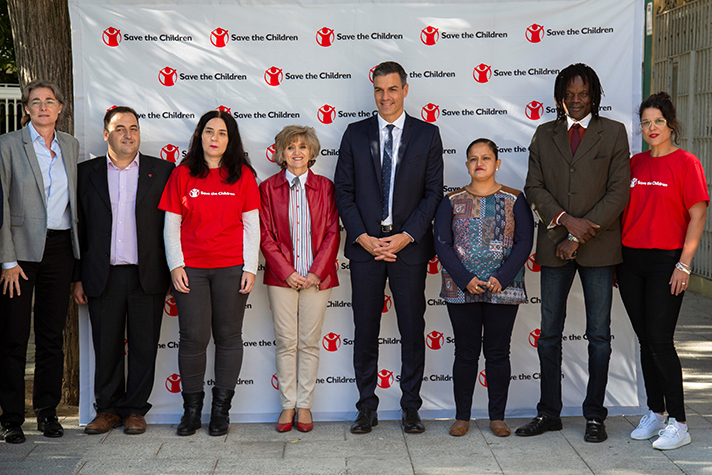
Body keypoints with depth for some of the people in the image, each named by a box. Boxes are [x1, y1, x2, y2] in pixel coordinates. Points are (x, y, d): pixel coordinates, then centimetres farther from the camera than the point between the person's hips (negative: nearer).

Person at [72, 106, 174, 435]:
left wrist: (173, 272, 0)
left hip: (147, 275, -1)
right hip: (103, 276, 1)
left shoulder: (162, 171, 5)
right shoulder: (87, 172, 8)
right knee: (106, 345, 6)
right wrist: (77, 277, 4)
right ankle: (108, 408, 20)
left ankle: (135, 409, 17)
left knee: (144, 346, 4)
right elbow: (79, 228, 8)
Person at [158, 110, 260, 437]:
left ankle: (221, 409, 13)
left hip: (231, 268, 0)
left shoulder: (243, 175, 6)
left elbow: (251, 225, 6)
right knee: (193, 337, -2)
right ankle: (192, 408, 11)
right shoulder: (182, 174, 7)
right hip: (190, 268, 0)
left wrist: (250, 268, -1)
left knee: (228, 336, 3)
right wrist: (175, 266, -1)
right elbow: (171, 224, 7)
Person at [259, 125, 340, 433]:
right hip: (281, 277, 0)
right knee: (286, 342, 2)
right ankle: (288, 405, 12)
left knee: (309, 342, 4)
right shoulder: (268, 188, 5)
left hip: (317, 277, 0)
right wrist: (287, 272, -8)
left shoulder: (325, 187, 6)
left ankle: (305, 405, 14)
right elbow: (266, 236, 1)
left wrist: (316, 272, -7)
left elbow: (332, 233, 2)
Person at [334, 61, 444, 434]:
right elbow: (343, 191, 5)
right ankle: (367, 406, 16)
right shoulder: (355, 134, 8)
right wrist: (363, 237, -7)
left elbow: (433, 192, 1)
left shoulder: (427, 135, 5)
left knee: (412, 329, 4)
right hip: (364, 246, 1)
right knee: (365, 329, 5)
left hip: (409, 246, -1)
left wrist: (406, 236, -10)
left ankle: (411, 407, 16)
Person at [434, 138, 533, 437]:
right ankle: (462, 416, 14)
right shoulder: (452, 202, 5)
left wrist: (501, 278, -14)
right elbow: (442, 244, 0)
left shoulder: (514, 200, 4)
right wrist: (465, 279, -13)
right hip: (461, 289, 0)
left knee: (498, 353, 5)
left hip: (503, 289, 0)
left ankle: (497, 416, 15)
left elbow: (524, 242, -2)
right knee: (466, 353, 4)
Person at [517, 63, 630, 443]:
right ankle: (549, 412, 17)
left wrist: (580, 236, -10)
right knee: (549, 333, 7)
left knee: (599, 335, 3)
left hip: (598, 247, -2)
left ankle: (594, 415, 13)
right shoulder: (544, 135, 12)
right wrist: (565, 219, -12)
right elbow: (534, 187, 5)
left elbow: (619, 191, -3)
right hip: (554, 245, 2)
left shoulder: (614, 133, 4)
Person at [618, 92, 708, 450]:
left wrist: (684, 264, -13)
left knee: (660, 341, -7)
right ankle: (655, 414, 21)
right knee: (646, 341, 10)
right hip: (630, 260, 5)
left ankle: (678, 424, 2)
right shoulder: (635, 163, 12)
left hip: (665, 260, -5)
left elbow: (697, 215, -7)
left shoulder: (685, 163, -4)